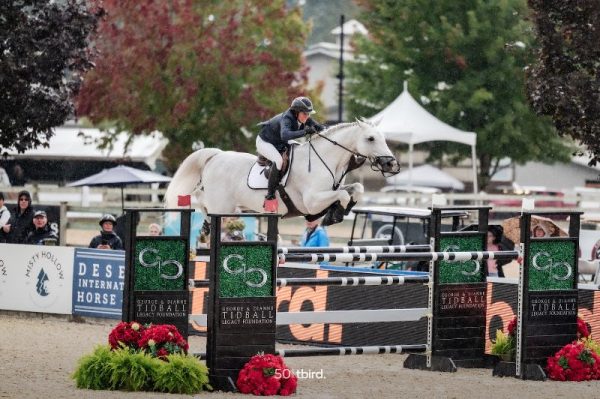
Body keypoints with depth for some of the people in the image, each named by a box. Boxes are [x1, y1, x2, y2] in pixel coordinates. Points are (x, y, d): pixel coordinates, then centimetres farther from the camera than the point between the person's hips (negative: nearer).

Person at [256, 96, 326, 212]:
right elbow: (285, 135, -56)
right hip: (264, 142, -9)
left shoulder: (304, 119, -13)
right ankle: (270, 197, -32)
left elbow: (320, 127, -6)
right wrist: (305, 131, -61)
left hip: (280, 145, 9)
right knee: (279, 160, -35)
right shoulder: (286, 119, -36)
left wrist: (323, 130, -30)